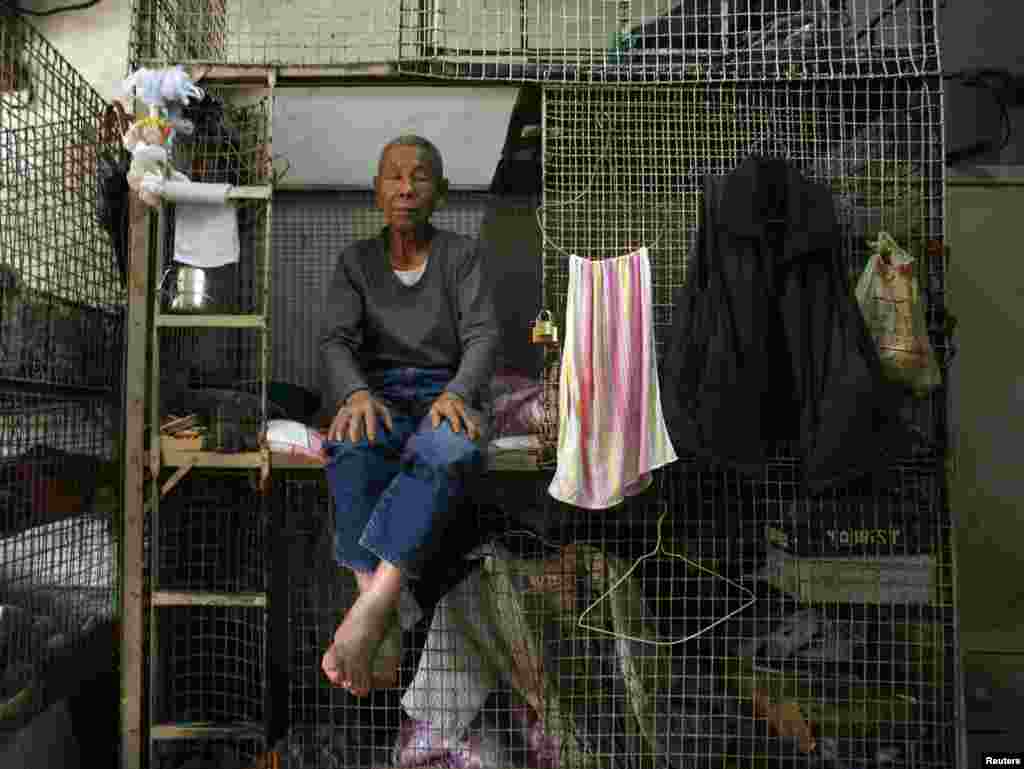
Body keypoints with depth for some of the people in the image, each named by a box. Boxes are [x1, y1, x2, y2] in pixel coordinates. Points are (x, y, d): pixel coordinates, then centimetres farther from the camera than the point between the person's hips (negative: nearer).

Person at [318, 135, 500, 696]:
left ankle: (367, 609, -44)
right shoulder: (356, 260, 13)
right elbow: (336, 340, -1)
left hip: (446, 394, -1)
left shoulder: (462, 254, 9)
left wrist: (456, 394, -27)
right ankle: (384, 624, -42)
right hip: (377, 392, 1)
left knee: (451, 453, -39)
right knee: (354, 446, -37)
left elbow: (482, 336, -4)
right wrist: (356, 393, -25)